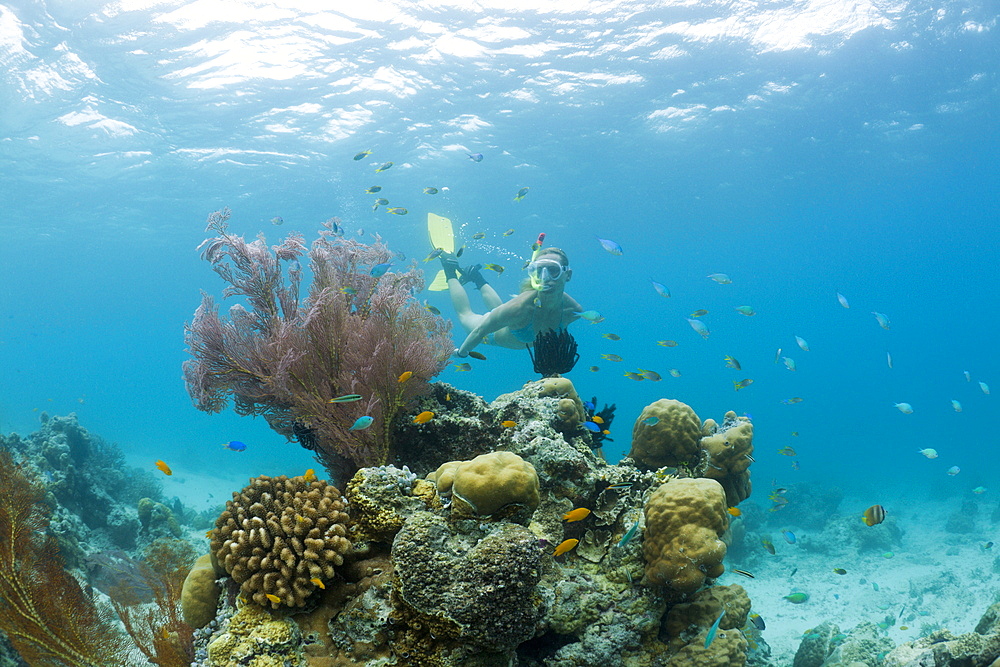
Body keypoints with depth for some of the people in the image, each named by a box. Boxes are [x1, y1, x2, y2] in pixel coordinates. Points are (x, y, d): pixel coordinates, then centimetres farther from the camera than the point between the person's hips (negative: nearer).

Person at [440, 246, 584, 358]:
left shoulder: (574, 310, -34)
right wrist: (461, 352, -19)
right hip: (494, 333, -5)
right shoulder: (520, 307, -49)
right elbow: (480, 331, -33)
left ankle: (476, 276, 54)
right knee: (465, 314, 28)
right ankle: (451, 272, 43)